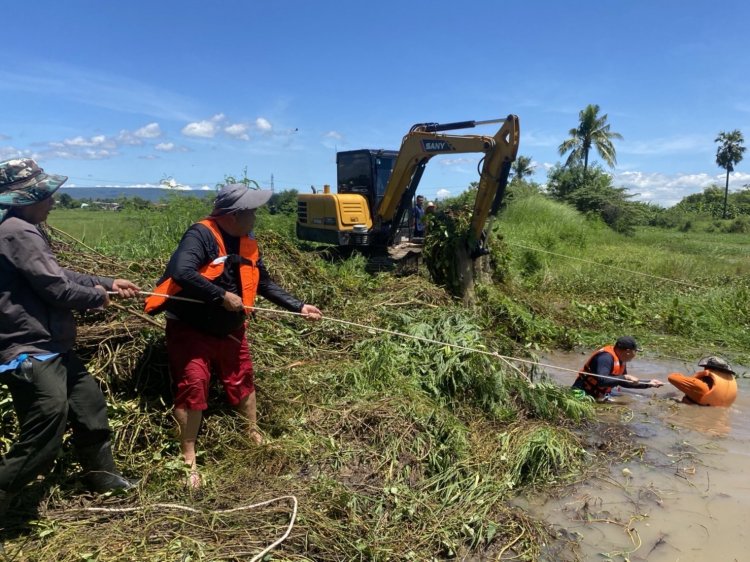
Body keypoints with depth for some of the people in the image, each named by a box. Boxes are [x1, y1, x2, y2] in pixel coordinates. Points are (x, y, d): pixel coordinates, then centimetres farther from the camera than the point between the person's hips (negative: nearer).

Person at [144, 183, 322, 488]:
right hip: (190, 330, -7)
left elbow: (265, 284, 9)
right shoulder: (201, 235, -22)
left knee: (243, 381, 16)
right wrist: (223, 296, -30)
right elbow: (182, 273, -36)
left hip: (229, 330, 7)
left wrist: (299, 307, 4)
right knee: (193, 387, -5)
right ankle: (188, 459, 14)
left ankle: (254, 434, 40)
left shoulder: (247, 245, 1)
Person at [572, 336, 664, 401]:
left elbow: (623, 382, 20)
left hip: (598, 397, 10)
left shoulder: (621, 359, 8)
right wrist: (625, 377, -25)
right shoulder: (606, 357, -22)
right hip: (583, 395, -10)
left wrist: (648, 383, 19)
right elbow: (601, 381, -34)